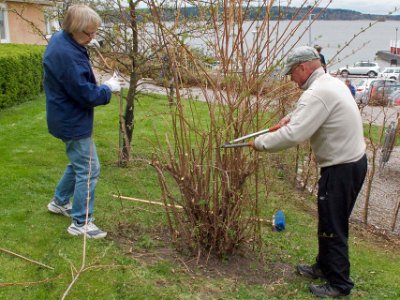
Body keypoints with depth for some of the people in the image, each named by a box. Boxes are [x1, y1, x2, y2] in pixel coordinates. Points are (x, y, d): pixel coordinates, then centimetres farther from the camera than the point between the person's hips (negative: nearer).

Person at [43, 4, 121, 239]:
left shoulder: (62, 40, 5)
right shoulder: (65, 54, -28)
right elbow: (85, 94, -25)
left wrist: (100, 86, 4)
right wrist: (108, 88, -9)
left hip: (70, 118, 10)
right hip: (72, 121, -10)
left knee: (79, 164, 24)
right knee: (89, 170, -2)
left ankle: (60, 202, 41)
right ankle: (81, 223, 9)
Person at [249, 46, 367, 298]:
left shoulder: (317, 93, -23)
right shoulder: (333, 82, 10)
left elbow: (293, 135, -29)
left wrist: (260, 143, -16)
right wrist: (291, 116, 16)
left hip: (341, 168, -10)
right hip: (354, 160, 10)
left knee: (333, 227, 2)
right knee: (331, 222, 21)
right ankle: (324, 267, 37)